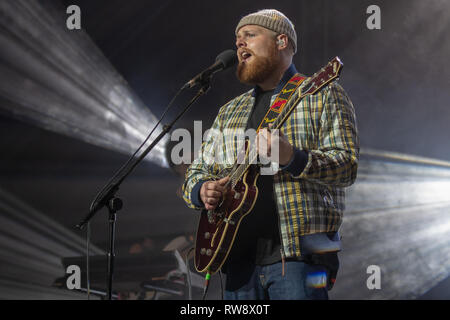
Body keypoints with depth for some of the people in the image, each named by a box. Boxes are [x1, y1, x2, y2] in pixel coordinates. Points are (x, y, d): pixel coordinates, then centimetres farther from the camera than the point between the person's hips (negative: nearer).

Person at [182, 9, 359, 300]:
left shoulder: (323, 95, 3)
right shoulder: (229, 112, 21)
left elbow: (347, 165, -8)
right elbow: (196, 172, 23)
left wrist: (291, 158, -25)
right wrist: (202, 190, -1)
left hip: (299, 255, -5)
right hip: (240, 257, 5)